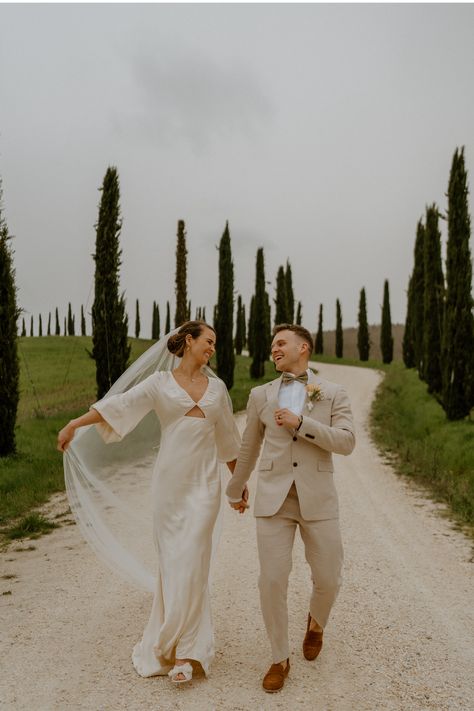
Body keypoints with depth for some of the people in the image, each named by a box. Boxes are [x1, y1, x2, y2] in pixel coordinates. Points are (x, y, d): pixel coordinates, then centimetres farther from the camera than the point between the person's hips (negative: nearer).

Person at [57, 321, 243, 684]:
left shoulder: (217, 387, 11)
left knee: (191, 560, -4)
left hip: (204, 482, 1)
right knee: (172, 559, 5)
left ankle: (181, 648, 9)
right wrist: (74, 424, -17)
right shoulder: (160, 382, 3)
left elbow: (227, 438, 17)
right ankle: (186, 645, 22)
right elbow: (120, 403, -7)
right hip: (169, 480, -1)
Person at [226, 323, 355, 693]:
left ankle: (316, 621, 40)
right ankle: (280, 658, 20)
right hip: (274, 498, 1)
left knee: (328, 580, 4)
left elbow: (346, 443, -9)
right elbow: (249, 448, 19)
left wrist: (300, 424, -18)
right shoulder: (261, 395, 8)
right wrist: (235, 490, 29)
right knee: (272, 581, -4)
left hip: (317, 498, 0)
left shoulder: (334, 393, 4)